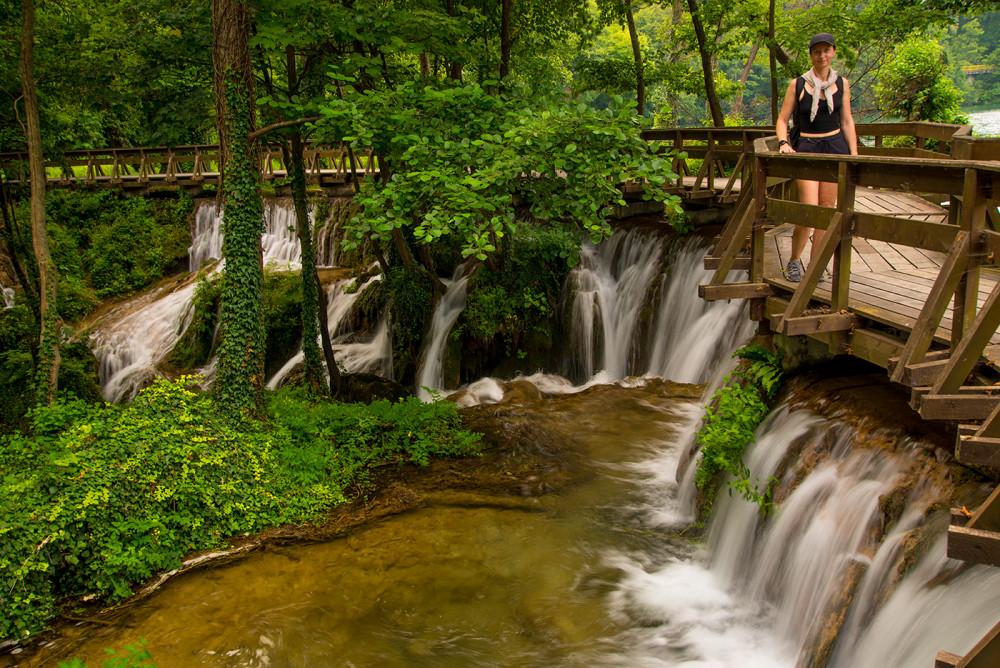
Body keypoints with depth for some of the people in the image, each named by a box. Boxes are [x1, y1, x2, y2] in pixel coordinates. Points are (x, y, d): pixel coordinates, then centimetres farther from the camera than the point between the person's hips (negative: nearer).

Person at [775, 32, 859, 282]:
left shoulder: (841, 84, 9)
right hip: (806, 147, -3)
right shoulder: (797, 84, 2)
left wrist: (854, 154, 5)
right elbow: (782, 119, 4)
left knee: (826, 208, 3)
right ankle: (794, 260, 6)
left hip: (835, 146, 3)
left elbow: (847, 122, 12)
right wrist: (783, 143, -15)